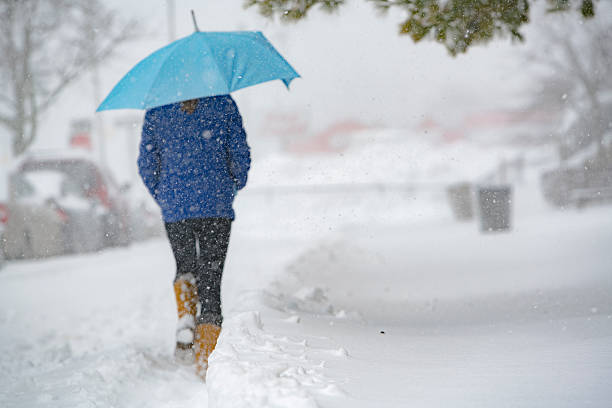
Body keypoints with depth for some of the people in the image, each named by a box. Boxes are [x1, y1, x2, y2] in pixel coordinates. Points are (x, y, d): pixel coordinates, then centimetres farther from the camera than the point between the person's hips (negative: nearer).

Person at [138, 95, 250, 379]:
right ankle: (205, 360, -4)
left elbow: (147, 164, 4)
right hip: (217, 207, -1)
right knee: (210, 278, 4)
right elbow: (241, 156, 0)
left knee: (185, 267, 25)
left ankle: (185, 324, -2)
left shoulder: (156, 109, 1)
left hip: (174, 208, 1)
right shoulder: (224, 103, -1)